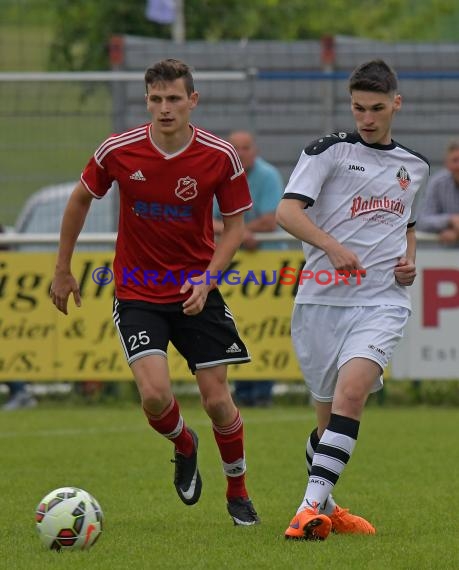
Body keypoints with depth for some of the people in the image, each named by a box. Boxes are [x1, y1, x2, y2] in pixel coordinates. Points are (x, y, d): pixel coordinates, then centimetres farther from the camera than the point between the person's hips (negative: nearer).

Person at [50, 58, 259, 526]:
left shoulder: (220, 157, -12)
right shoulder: (118, 151, -12)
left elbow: (235, 225, -1)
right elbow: (80, 200, 6)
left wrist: (207, 280, -15)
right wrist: (62, 270, 12)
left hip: (196, 291, 0)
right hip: (137, 292, 0)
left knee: (217, 400, -2)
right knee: (155, 395, -18)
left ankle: (238, 492, 23)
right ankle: (184, 447, 18)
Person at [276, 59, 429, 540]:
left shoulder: (414, 166, 16)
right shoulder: (329, 151, 1)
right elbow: (288, 211, -12)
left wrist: (410, 261, 12)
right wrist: (332, 245, -27)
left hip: (382, 302, 1)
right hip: (322, 298, -1)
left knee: (351, 392, -23)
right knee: (328, 415, 7)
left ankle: (313, 507, -28)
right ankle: (323, 509, 30)